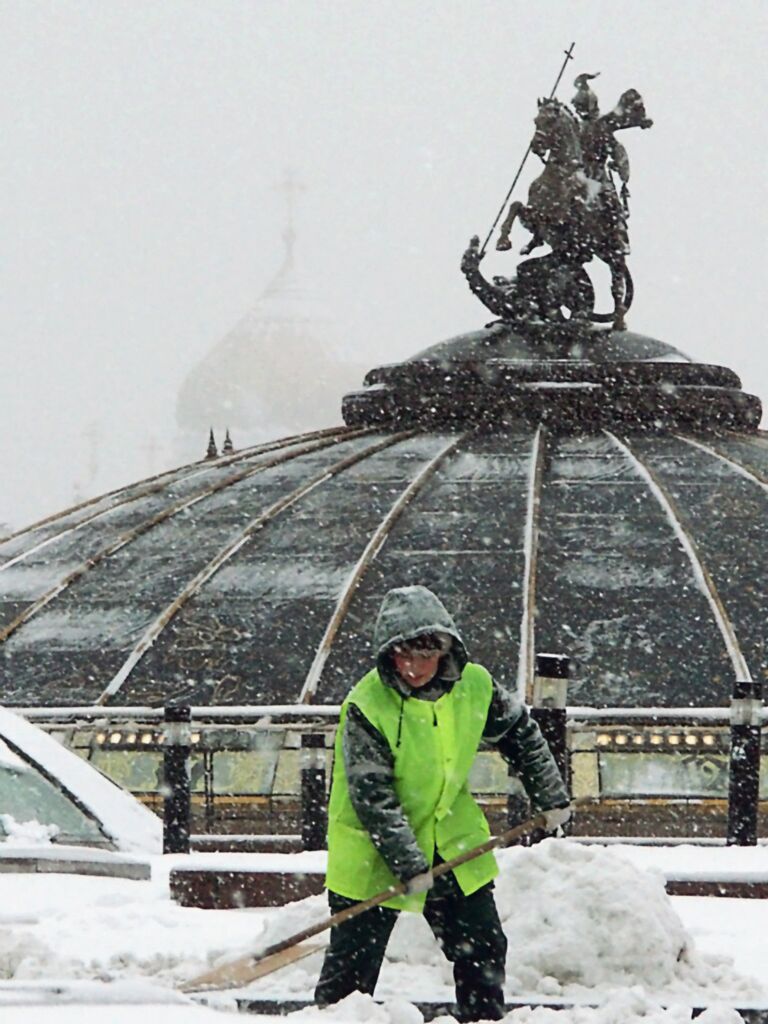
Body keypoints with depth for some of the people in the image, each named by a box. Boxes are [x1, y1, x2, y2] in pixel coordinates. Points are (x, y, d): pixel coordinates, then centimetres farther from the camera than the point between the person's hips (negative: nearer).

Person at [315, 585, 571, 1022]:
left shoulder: (474, 687, -8)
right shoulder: (366, 707, -23)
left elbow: (521, 733, 11)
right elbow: (372, 797, -24)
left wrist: (552, 797, 14)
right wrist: (409, 865, -26)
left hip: (455, 844, 5)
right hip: (373, 852, -5)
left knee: (484, 950, 9)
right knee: (353, 968, -3)